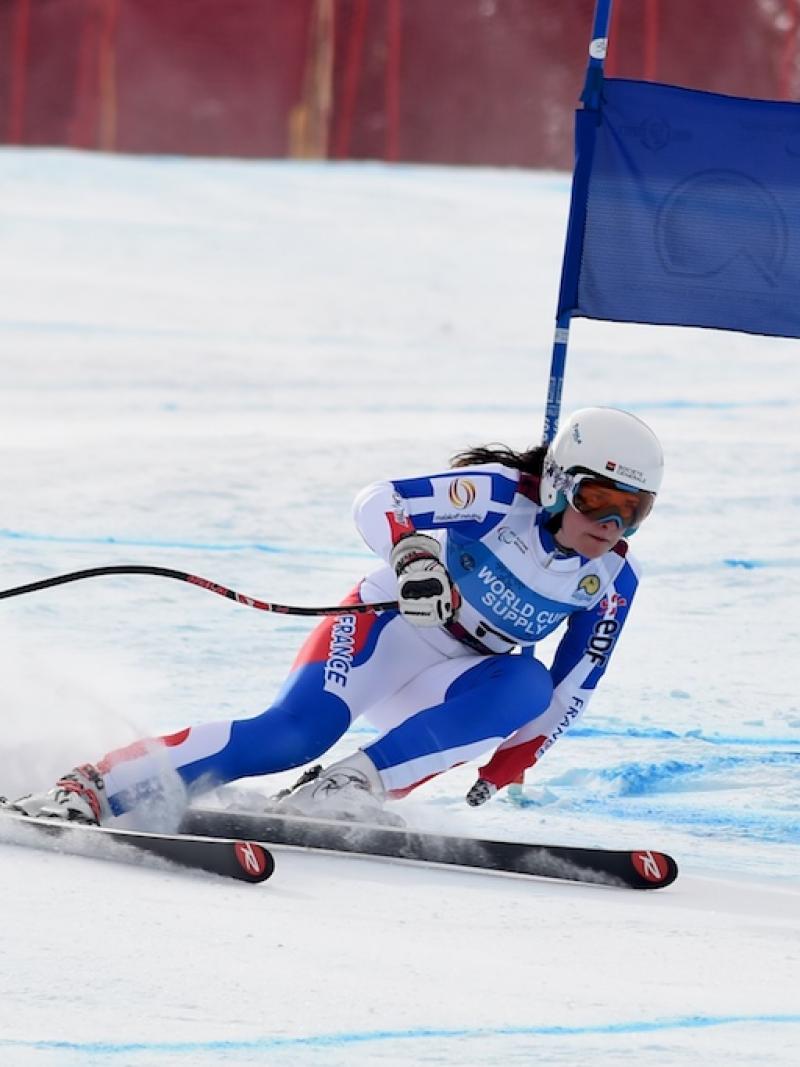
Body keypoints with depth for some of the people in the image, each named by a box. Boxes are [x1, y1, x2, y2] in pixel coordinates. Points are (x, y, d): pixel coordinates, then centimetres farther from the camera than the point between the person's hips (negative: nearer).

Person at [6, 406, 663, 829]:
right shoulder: (502, 495, -20)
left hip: (455, 684, 5)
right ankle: (89, 788, -29)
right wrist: (412, 554, -50)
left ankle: (355, 788, -32)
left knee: (526, 686, -29)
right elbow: (378, 503, -29)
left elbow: (569, 694, 3)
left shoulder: (613, 582, -6)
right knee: (295, 732, -30)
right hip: (388, 623, -5)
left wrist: (505, 769, -4)